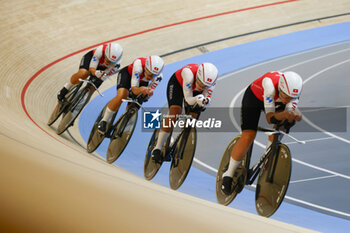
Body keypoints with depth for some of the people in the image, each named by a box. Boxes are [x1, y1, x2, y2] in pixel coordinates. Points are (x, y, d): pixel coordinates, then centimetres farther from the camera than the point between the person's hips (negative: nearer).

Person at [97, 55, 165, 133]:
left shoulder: (158, 76, -33)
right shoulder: (138, 64, -42)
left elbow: (151, 90, -25)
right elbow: (134, 88, -38)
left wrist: (149, 92, -50)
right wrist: (141, 90, -62)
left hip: (142, 82, 4)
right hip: (128, 74, -4)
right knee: (121, 96, -29)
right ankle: (103, 122, -14)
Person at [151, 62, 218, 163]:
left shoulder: (210, 81, -32)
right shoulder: (189, 73, -43)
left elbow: (207, 97, -26)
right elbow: (188, 99, -39)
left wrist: (205, 101, -49)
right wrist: (196, 99, -60)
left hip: (195, 91, 5)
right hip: (177, 83, -4)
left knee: (193, 117, -8)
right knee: (175, 113, -23)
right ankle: (157, 148, -19)